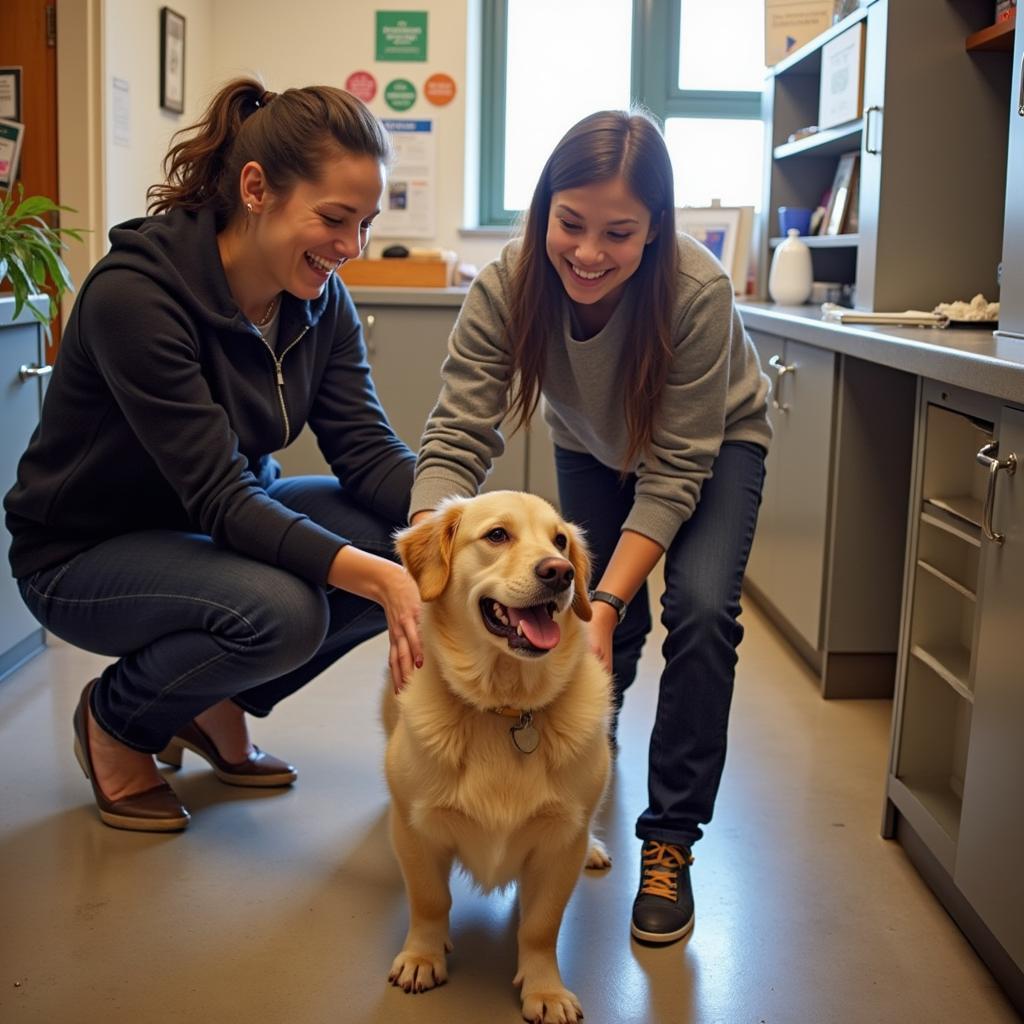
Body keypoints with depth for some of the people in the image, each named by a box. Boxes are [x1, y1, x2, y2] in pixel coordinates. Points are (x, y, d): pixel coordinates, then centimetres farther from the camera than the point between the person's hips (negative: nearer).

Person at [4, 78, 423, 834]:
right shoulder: (133, 294, -29)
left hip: (216, 526, 7)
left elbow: (367, 450, -12)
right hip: (83, 553, -7)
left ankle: (218, 706, 8)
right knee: (280, 611, -34)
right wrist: (371, 576, -44)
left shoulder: (320, 299, -8)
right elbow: (218, 496, -33)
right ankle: (114, 722, -1)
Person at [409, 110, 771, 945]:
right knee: (608, 623, -1)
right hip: (593, 444, 3)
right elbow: (458, 440, -35)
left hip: (716, 443, -2)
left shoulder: (696, 290, -38)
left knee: (702, 609, -22)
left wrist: (603, 602, -43)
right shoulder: (508, 287, -32)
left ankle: (670, 842, -7)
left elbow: (673, 475, -34)